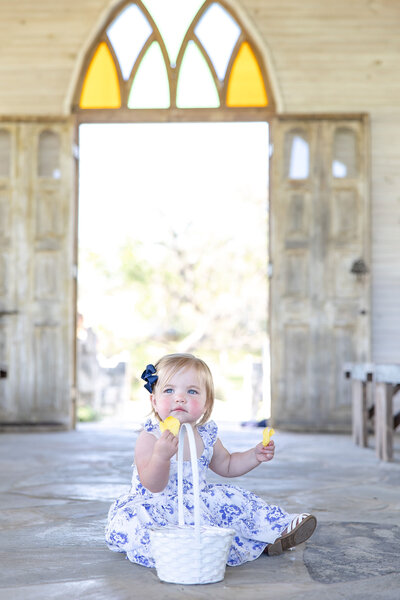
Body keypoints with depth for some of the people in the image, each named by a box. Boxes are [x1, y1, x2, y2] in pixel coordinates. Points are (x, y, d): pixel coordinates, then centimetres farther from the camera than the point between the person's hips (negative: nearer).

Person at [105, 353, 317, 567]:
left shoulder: (207, 435, 2)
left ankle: (273, 536, 11)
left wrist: (255, 455, 6)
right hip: (156, 507, -6)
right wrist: (161, 456, -45)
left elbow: (226, 465, 22)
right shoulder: (150, 437, -17)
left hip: (197, 505, 6)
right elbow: (153, 486, -26)